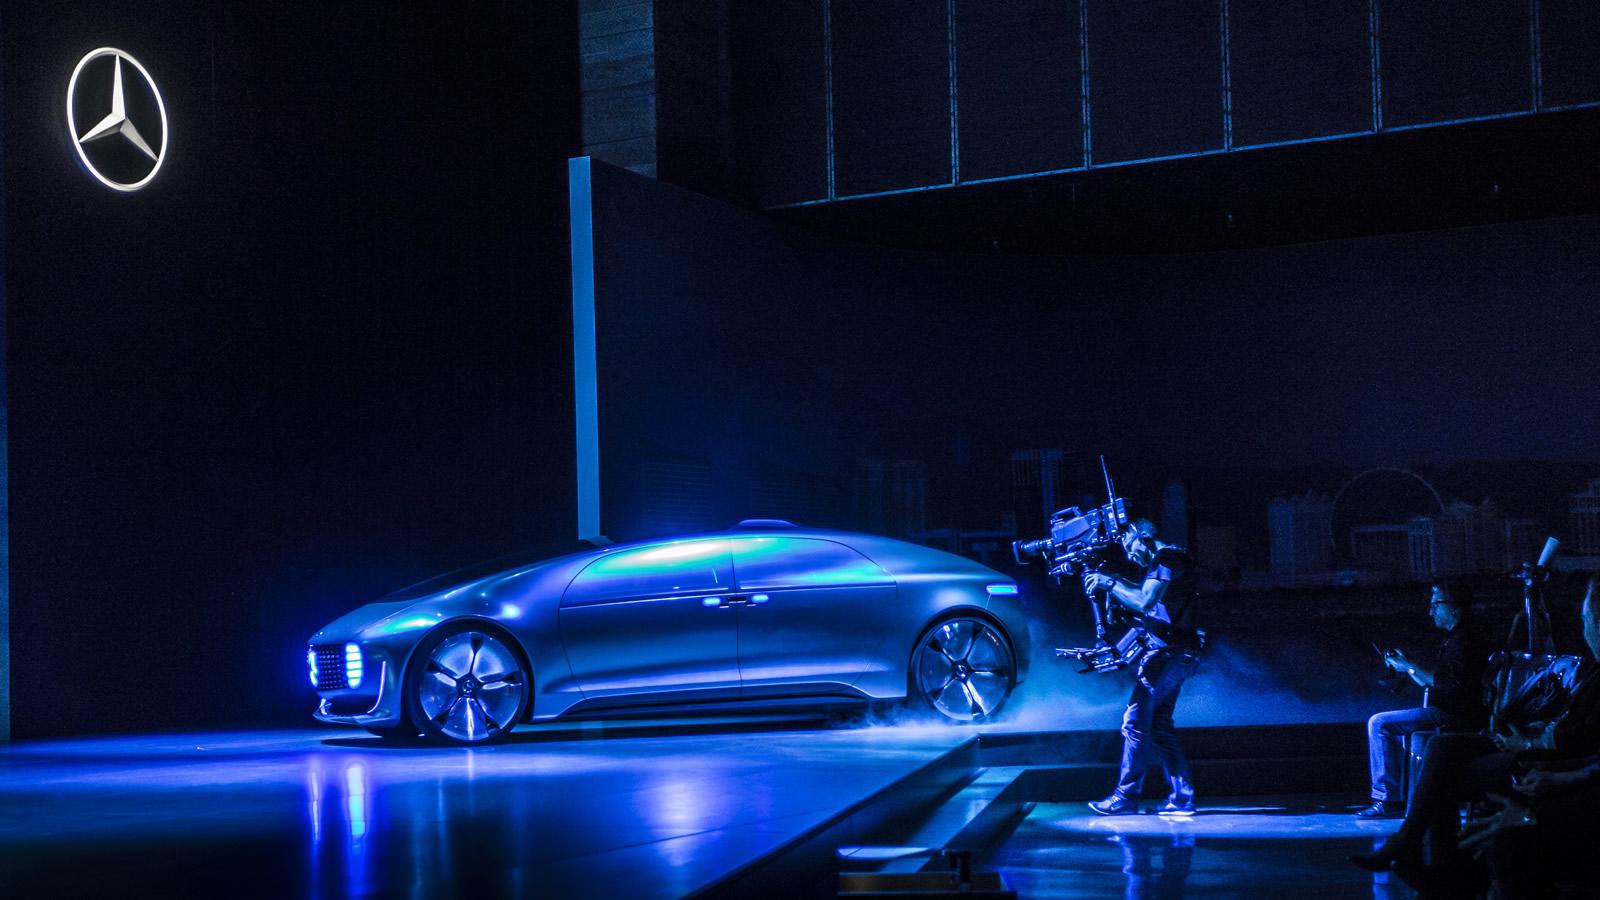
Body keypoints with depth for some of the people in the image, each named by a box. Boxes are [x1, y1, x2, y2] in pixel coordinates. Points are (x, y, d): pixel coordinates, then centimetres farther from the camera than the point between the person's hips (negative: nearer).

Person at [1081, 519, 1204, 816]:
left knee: (1135, 721, -8)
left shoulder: (1166, 557, -11)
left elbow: (1145, 602, -22)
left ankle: (1126, 797, -6)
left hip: (1169, 652, -10)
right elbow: (1146, 607, 24)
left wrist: (1109, 583, -13)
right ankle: (1182, 797, 10)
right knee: (1160, 724, 11)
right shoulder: (1165, 561, 21)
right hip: (1177, 654, 10)